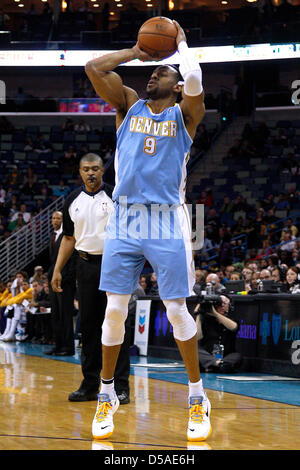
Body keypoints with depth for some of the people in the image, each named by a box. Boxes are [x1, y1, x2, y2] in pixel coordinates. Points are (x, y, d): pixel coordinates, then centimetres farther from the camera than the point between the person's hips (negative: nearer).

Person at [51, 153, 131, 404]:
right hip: (86, 264, 4)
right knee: (88, 325, 7)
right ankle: (90, 385, 14)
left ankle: (121, 386, -3)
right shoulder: (73, 200, 10)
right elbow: (69, 238, 17)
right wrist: (57, 270, 12)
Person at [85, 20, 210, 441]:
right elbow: (93, 68, 3)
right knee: (114, 310, 2)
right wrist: (135, 52, 11)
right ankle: (107, 395, 16)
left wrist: (181, 42, 1)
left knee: (177, 310, -2)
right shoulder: (128, 105, 15)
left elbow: (194, 81, -15)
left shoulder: (184, 114, 7)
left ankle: (197, 397, 12)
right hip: (124, 218, 2)